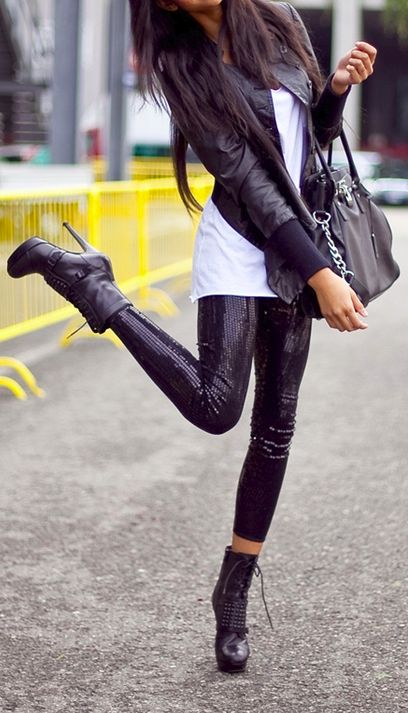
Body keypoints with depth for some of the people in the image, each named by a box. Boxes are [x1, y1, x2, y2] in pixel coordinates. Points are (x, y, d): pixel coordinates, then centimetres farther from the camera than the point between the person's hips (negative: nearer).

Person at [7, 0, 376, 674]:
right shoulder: (184, 68, -9)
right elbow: (246, 181, -16)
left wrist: (340, 84, -6)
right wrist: (320, 275, -21)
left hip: (296, 253, 5)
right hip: (237, 248, -5)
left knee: (275, 428, 5)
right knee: (215, 408, -22)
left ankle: (234, 592, 16)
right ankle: (87, 283, -4)